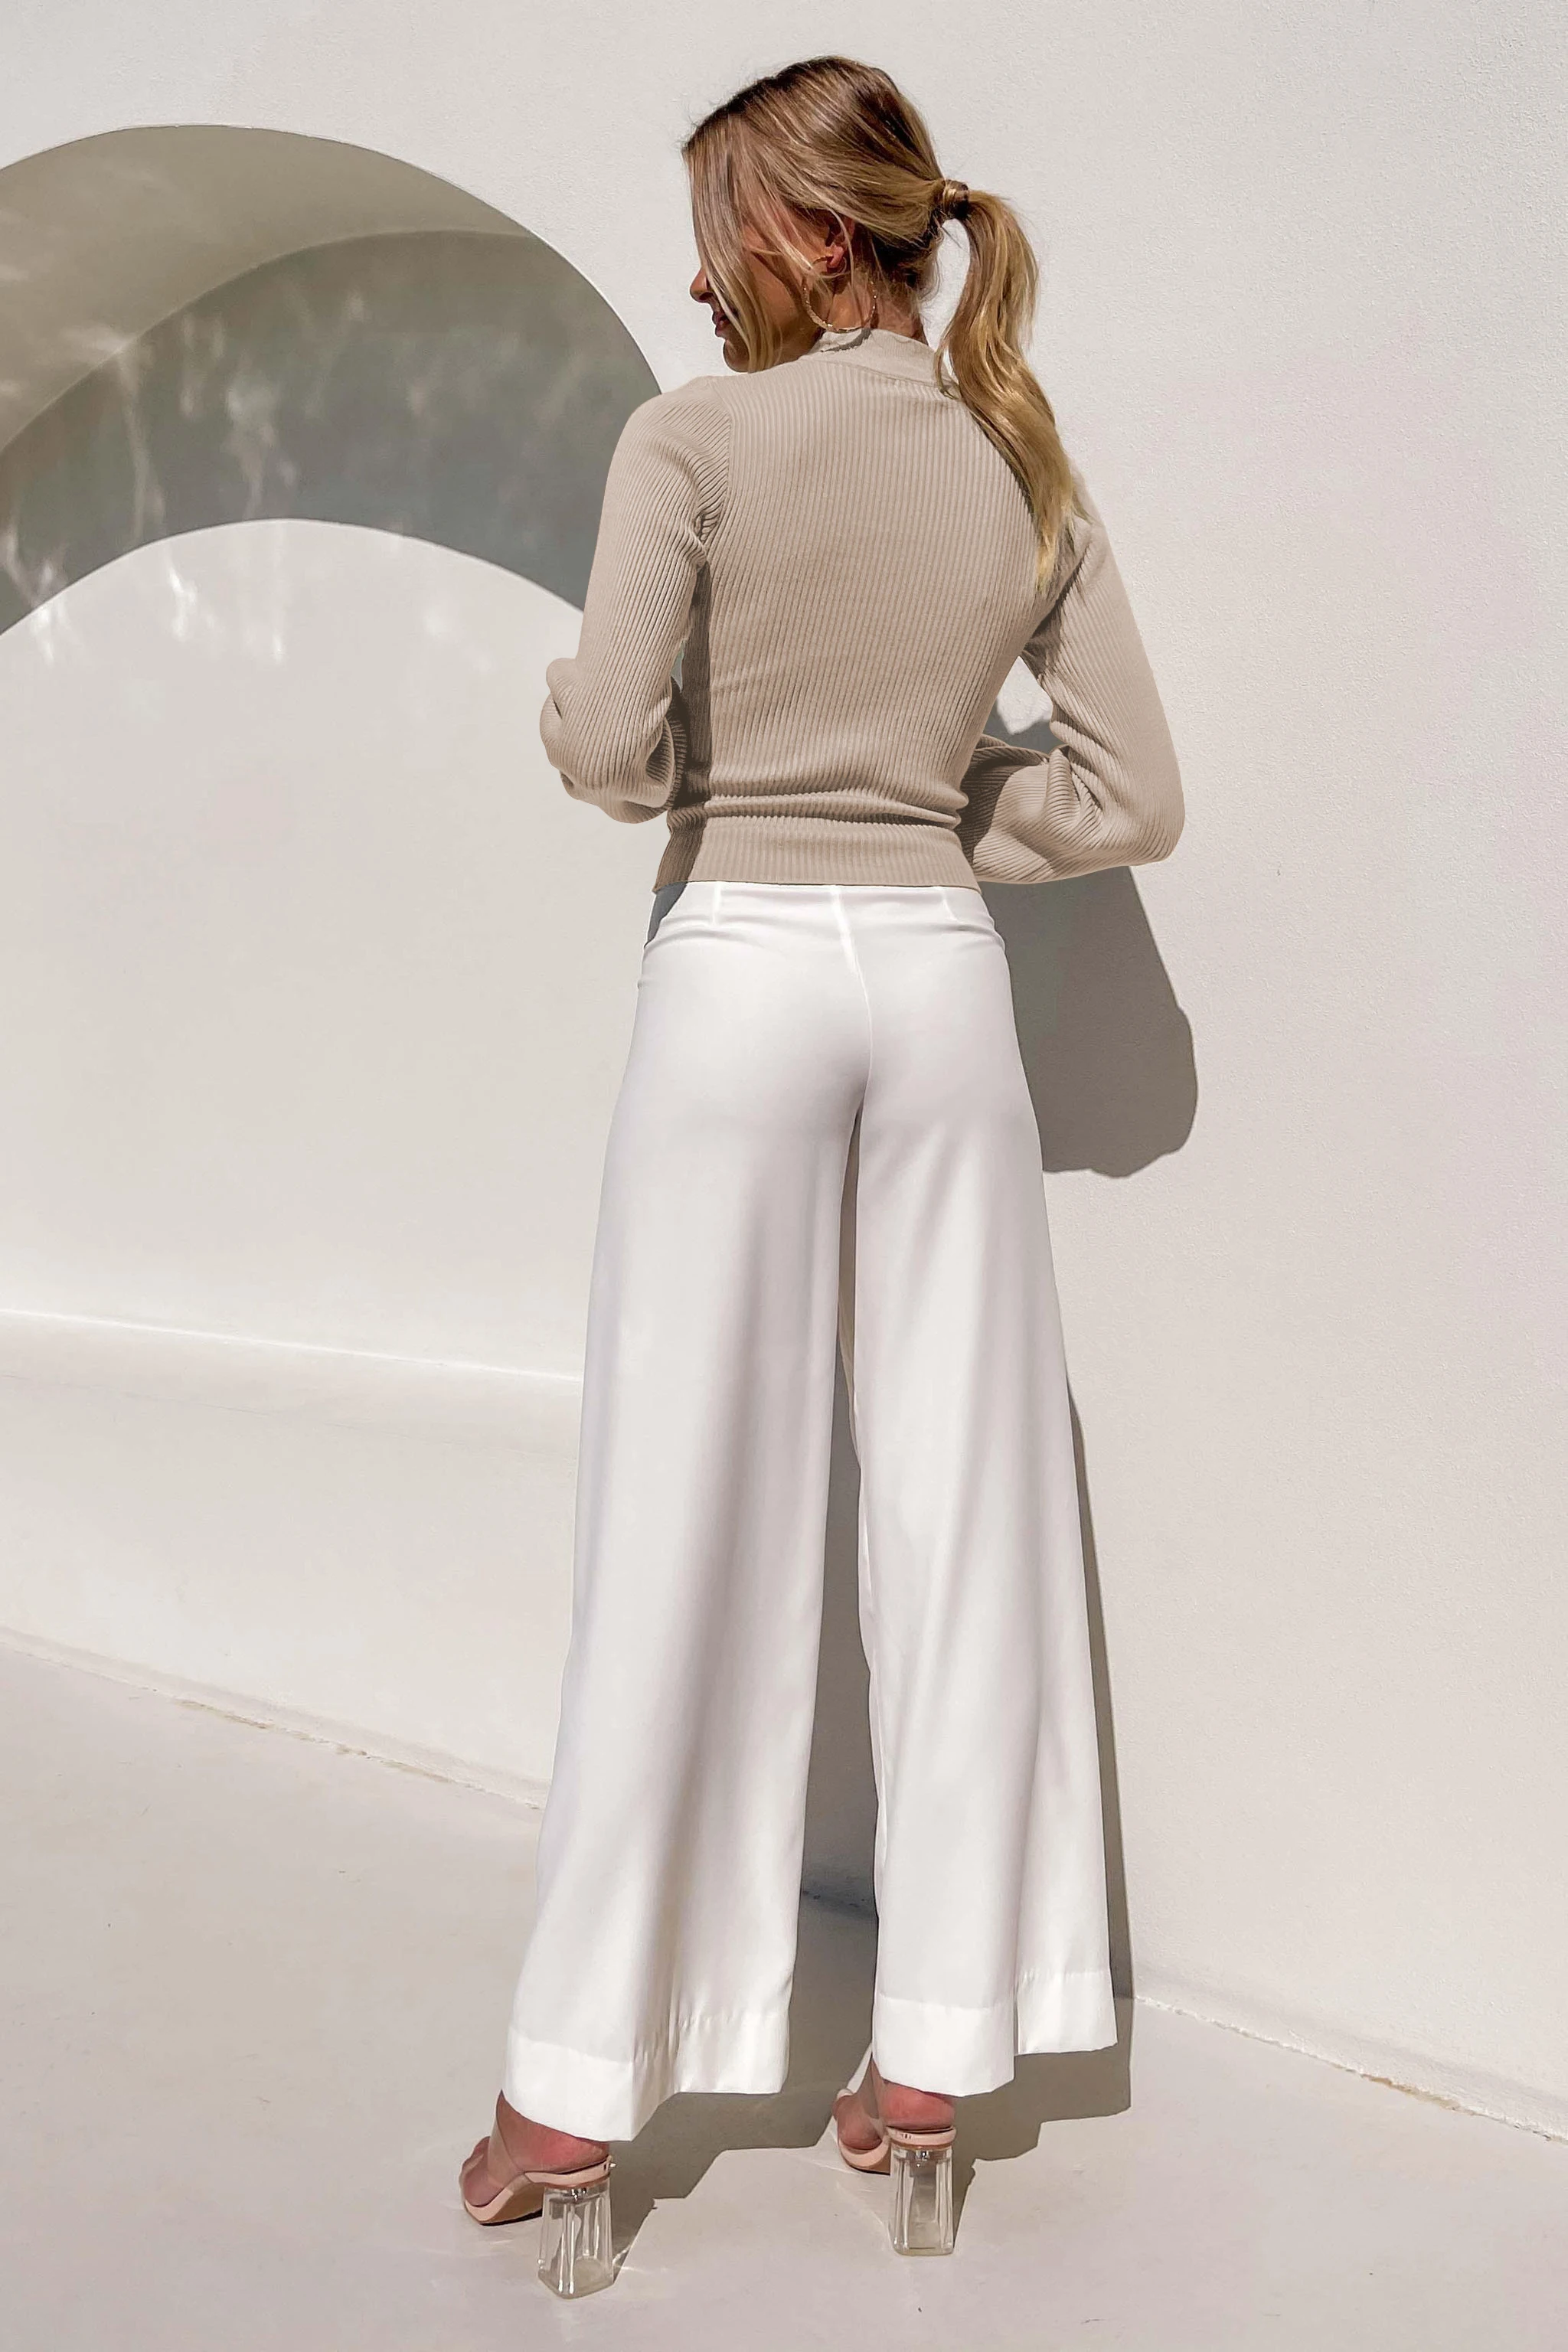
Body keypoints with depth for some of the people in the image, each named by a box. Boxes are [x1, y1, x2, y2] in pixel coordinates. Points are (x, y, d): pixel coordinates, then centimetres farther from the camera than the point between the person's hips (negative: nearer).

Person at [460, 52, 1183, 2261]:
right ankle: (940, 2039, 19)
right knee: (959, 1505, 8)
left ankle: (584, 2077, 12)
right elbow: (1131, 796, 6)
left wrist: (710, 785, 9)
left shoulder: (695, 438, -4)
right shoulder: (1026, 462, 9)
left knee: (682, 1518, 1)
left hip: (740, 964, -3)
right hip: (941, 978, 4)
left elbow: (604, 744, -13)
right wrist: (921, 826, 13)